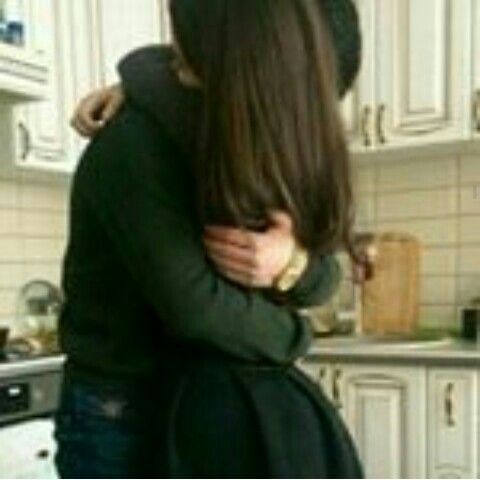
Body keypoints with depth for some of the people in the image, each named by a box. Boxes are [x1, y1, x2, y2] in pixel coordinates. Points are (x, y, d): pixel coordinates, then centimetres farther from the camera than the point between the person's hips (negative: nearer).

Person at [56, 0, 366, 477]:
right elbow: (193, 303, -23)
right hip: (122, 413, -5)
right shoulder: (134, 143, -20)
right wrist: (288, 335, -7)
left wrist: (291, 263, -23)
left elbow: (323, 275, 0)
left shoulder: (272, 143, 0)